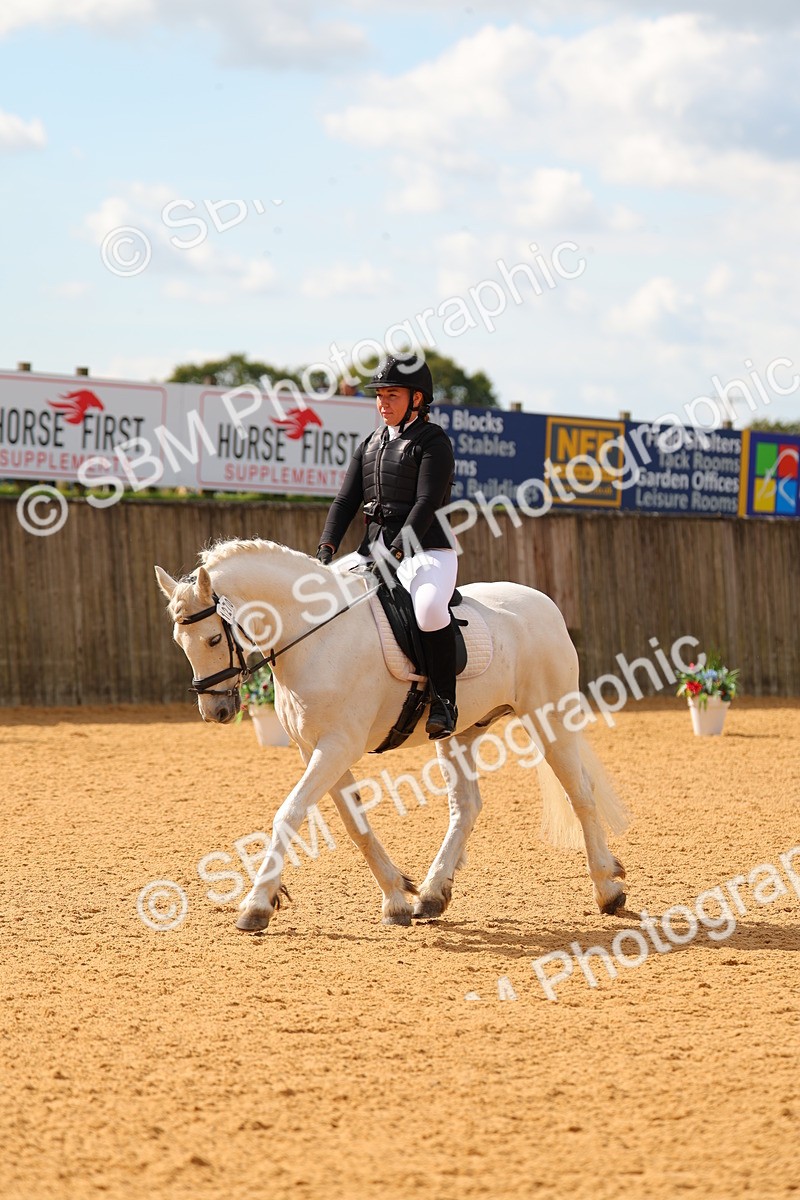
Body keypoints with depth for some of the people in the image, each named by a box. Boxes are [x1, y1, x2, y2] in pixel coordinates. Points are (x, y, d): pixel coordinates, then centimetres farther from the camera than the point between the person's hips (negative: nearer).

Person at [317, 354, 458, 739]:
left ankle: (444, 702, -25)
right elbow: (346, 500, 11)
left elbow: (426, 503, -14)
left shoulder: (432, 441, -3)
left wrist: (396, 550, -26)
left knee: (429, 609, -36)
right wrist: (327, 547, -6)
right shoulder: (370, 445, 18)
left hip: (426, 551, -8)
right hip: (375, 550, 8)